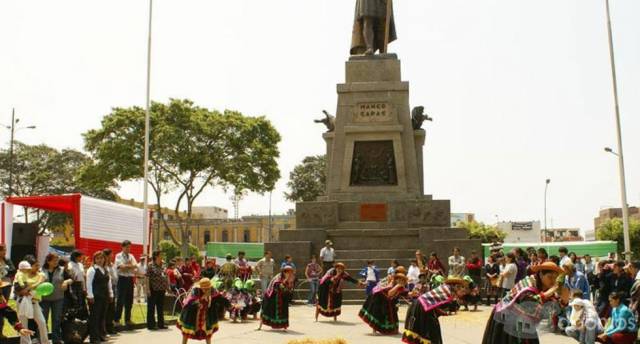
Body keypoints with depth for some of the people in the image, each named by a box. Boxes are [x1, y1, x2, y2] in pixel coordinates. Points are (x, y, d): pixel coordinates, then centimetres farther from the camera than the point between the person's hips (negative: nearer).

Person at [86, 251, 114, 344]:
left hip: (105, 296, 7)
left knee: (102, 316, 12)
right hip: (95, 297, -7)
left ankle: (101, 335, 20)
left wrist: (110, 294, 16)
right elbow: (89, 284, -11)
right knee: (94, 317, -4)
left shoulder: (105, 270, 17)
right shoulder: (92, 270, -6)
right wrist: (90, 296, -16)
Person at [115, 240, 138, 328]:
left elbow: (136, 266, 2)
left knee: (129, 301, 7)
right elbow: (121, 267, -15)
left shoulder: (131, 256, 15)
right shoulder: (118, 256, -1)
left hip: (130, 279, 5)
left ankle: (127, 320, 14)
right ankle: (116, 319, 2)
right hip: (122, 279, -5)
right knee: (120, 300, -5)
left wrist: (126, 266, -12)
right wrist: (131, 266, -7)